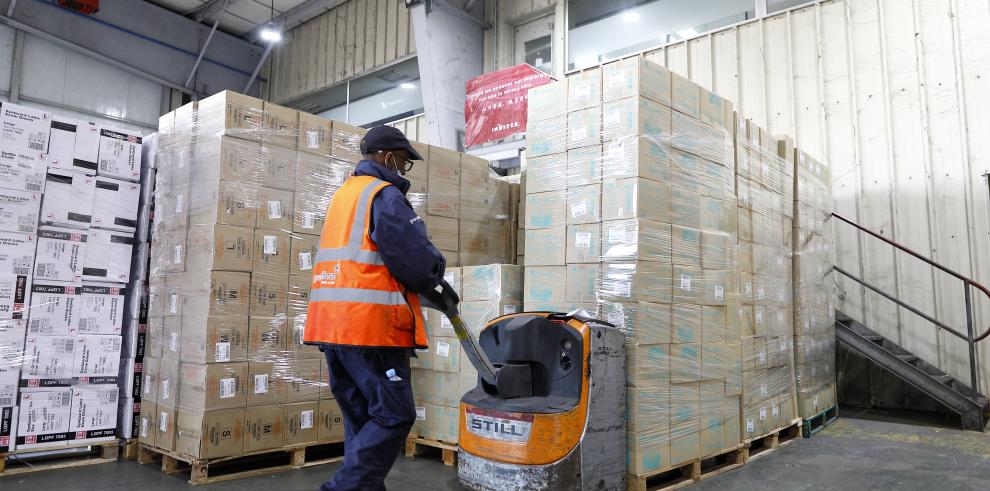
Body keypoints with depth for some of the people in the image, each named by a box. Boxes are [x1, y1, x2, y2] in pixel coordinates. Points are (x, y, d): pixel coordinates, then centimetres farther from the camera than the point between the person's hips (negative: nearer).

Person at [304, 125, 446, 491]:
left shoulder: (342, 194, 21)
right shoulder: (385, 195, -8)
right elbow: (419, 262, -15)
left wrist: (423, 282, 16)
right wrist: (434, 274, 9)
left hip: (332, 324, 9)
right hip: (371, 325, -9)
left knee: (362, 420, 14)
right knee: (394, 417, -3)